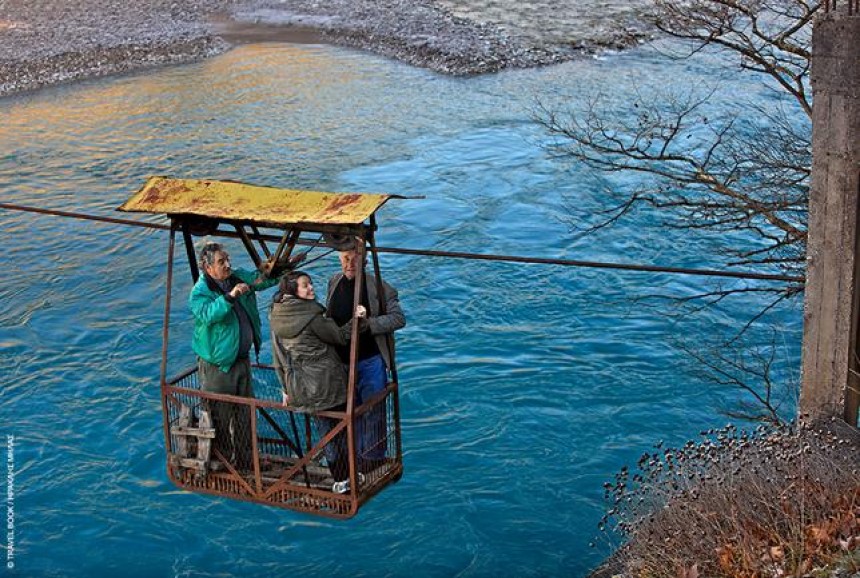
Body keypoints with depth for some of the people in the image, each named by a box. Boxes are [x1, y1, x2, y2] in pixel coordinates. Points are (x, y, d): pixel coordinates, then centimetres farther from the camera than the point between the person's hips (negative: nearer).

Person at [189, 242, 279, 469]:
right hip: (217, 364, -7)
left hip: (242, 359, 8)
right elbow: (207, 314, -34)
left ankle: (245, 461, 31)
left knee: (245, 415, 18)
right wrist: (230, 297, -44)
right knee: (220, 417, 0)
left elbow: (264, 279, 7)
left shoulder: (239, 277, 3)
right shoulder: (200, 291, -17)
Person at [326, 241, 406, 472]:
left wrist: (368, 324, -26)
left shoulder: (379, 288, -13)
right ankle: (356, 455, 28)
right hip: (340, 361, 5)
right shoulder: (334, 283, 2)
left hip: (371, 360, -5)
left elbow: (399, 318, -16)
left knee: (373, 412, 2)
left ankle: (373, 458, 15)